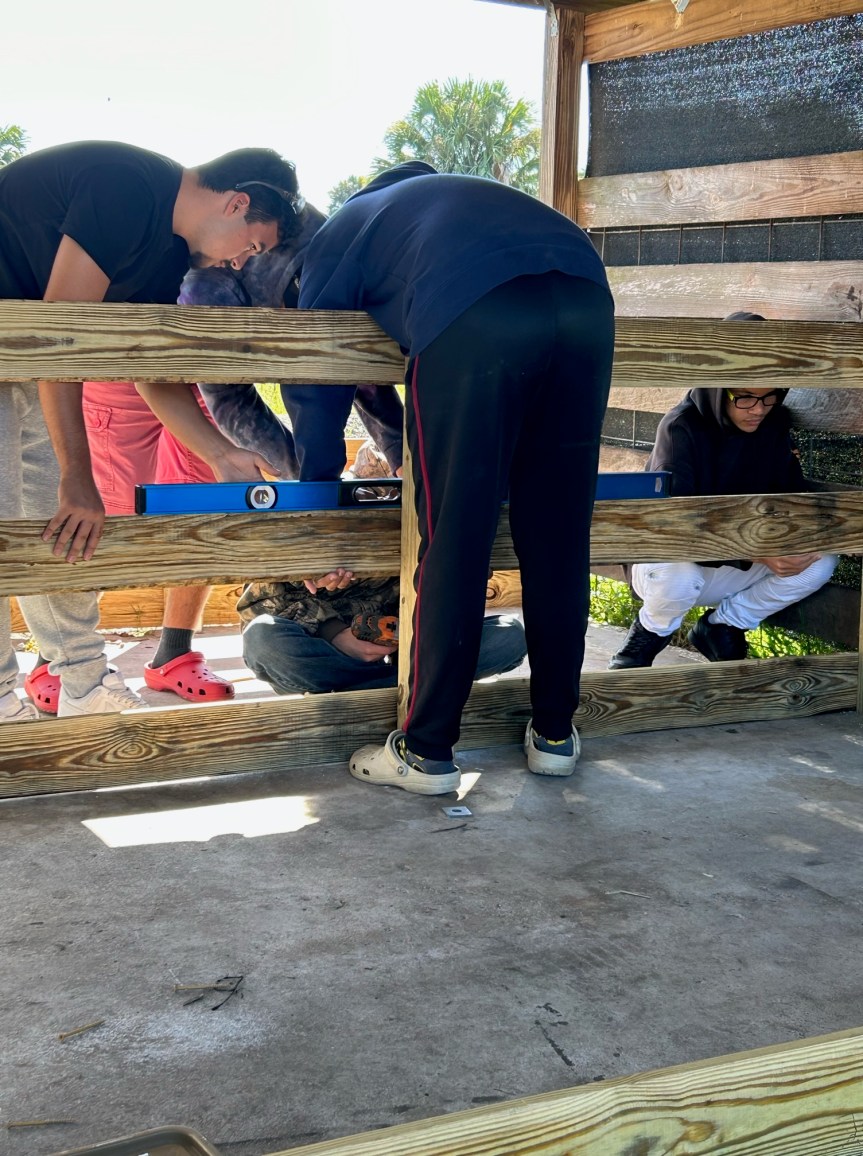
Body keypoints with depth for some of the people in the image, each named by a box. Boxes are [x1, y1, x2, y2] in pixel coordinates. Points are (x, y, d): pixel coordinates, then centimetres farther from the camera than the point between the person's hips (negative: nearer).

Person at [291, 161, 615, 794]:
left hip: (473, 319, -5)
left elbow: (318, 386, 26)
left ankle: (427, 752, 10)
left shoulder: (334, 238, 28)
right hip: (588, 302, 6)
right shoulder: (449, 195, 45)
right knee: (559, 536, 12)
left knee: (454, 544, 2)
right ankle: (555, 734, 23)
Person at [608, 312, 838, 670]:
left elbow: (792, 491, -1)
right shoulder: (681, 427, -21)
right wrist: (755, 553, -38)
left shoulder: (774, 424, -4)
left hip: (736, 569, 6)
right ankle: (650, 633, -1)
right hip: (670, 560, -5)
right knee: (677, 574, -39)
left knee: (821, 560, -15)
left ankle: (720, 627, 5)